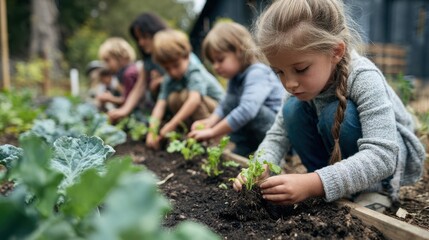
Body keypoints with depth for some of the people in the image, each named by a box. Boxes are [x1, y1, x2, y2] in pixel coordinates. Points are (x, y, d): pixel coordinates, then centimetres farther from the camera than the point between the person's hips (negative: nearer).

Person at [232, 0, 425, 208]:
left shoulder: (363, 79, -33)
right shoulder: (303, 82, -15)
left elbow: (381, 156, -41)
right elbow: (278, 135, -10)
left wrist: (313, 184, -52)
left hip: (390, 156, -5)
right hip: (343, 157, 6)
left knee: (335, 113, -32)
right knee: (293, 110, -17)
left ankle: (372, 190, -10)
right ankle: (329, 184, -5)